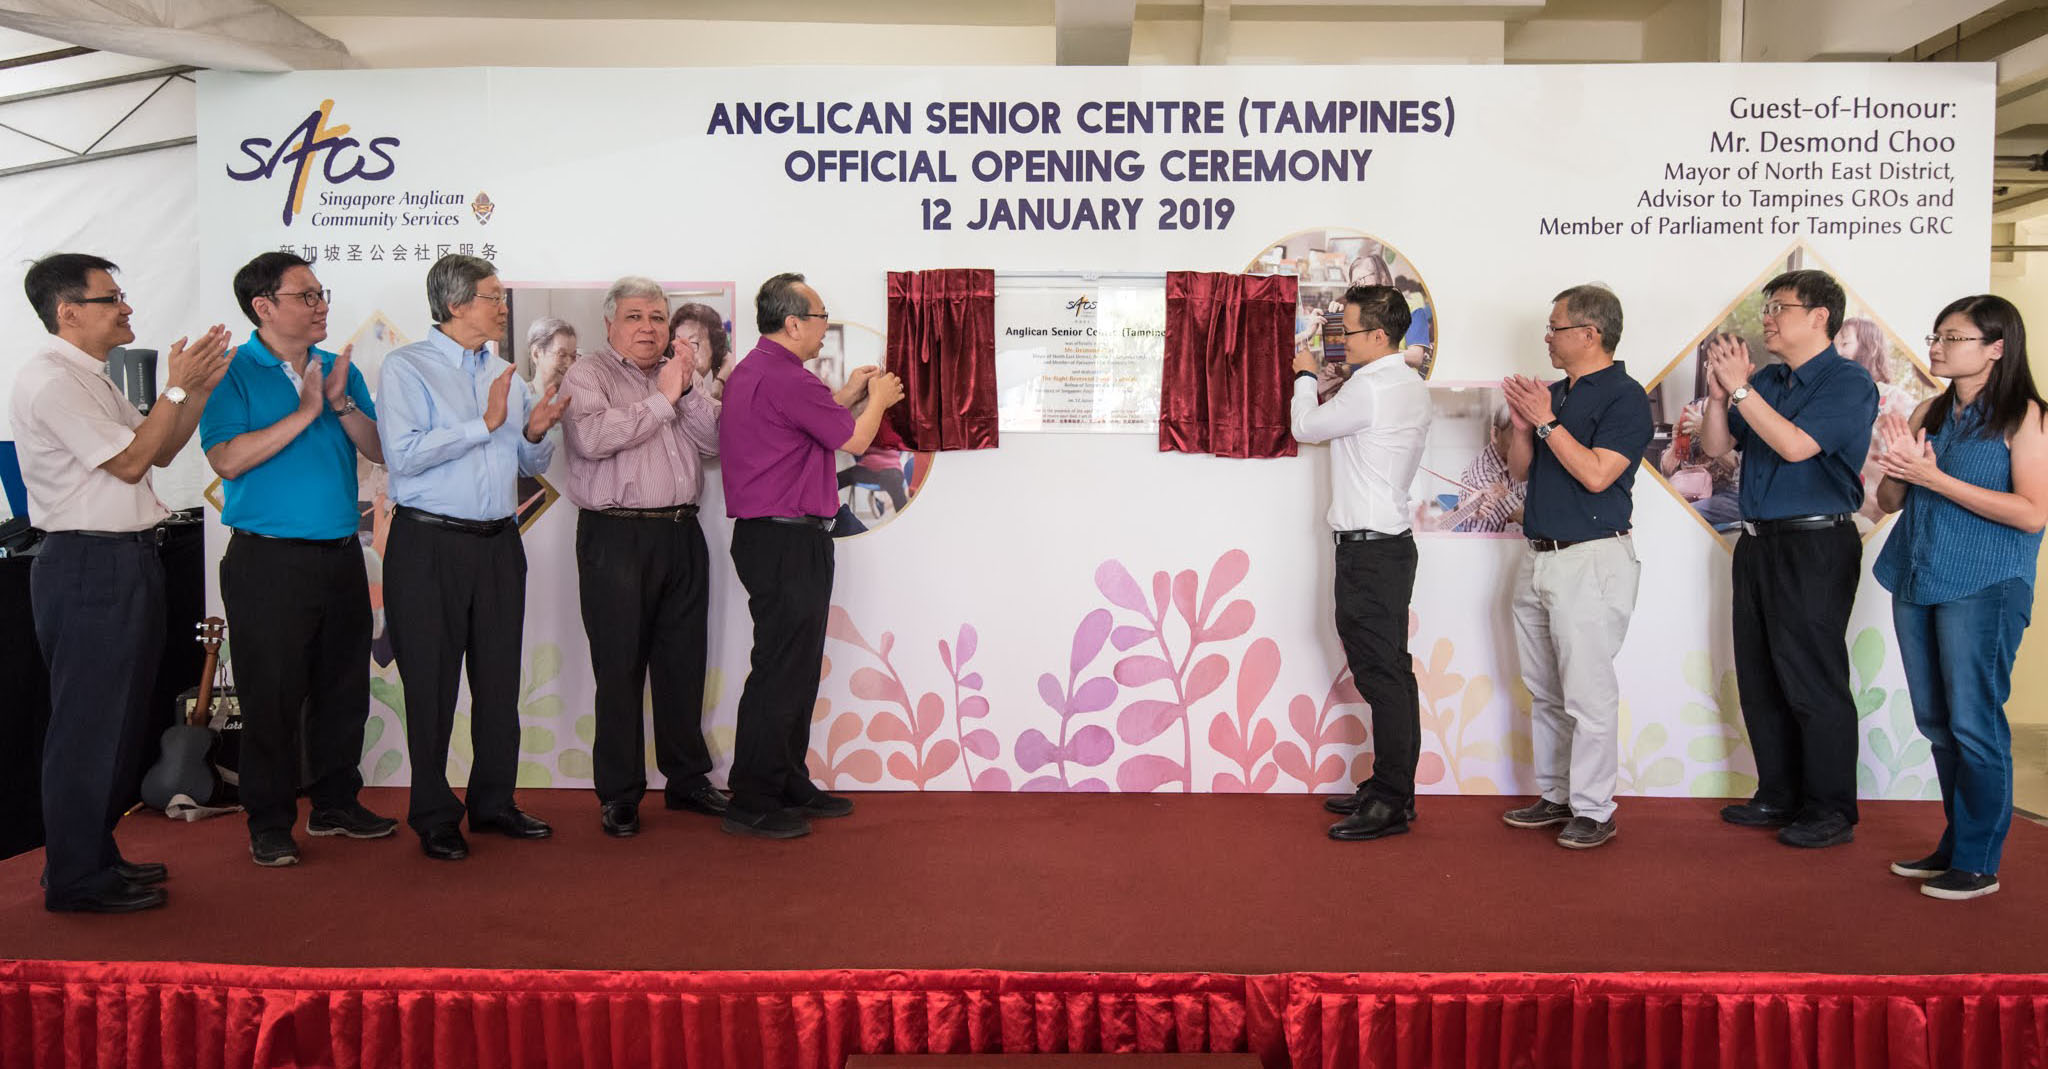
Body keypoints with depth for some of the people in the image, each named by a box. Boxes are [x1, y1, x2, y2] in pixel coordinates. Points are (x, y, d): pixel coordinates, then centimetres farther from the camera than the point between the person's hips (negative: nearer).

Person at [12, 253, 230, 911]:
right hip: (89, 566, -10)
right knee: (88, 723, -3)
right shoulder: (50, 380, -14)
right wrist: (178, 388, -13)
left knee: (119, 720, 16)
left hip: (124, 563, 10)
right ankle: (76, 880, 8)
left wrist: (201, 388, 6)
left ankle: (97, 856, 28)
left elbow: (161, 451, 17)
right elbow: (130, 462, -17)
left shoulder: (89, 378, 17)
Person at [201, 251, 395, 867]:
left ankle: (335, 804, 26)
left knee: (344, 689, 12)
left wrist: (342, 403, -10)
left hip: (341, 555, 5)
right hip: (268, 560, -5)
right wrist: (306, 411, -15)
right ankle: (269, 824, 13)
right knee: (272, 697, 1)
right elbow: (228, 459, -17)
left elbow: (379, 450, 6)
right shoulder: (233, 374, -4)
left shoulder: (341, 370, 12)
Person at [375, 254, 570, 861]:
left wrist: (535, 431, -3)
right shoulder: (407, 367, -4)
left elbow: (531, 465, 18)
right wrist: (485, 423, -16)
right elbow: (403, 453, -17)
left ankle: (493, 803, 22)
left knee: (500, 678, 9)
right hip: (430, 544, -6)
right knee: (431, 684, 2)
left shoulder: (503, 374, 15)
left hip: (498, 543, 6)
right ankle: (434, 817, 14)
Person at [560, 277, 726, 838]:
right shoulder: (587, 376, 1)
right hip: (617, 536, -5)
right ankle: (619, 794, 10)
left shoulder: (683, 374, 17)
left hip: (681, 534, 5)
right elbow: (592, 437, -18)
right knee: (619, 668, 0)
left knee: (684, 661, 10)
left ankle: (687, 778, 23)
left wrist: (690, 390, -10)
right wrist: (662, 399, -12)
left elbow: (715, 440, 4)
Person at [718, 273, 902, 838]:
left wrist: (847, 395, 25)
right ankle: (752, 804, 1)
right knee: (781, 672, -5)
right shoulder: (785, 378, -18)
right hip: (788, 542, -11)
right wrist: (877, 401, 10)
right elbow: (853, 439, -9)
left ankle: (789, 785, 26)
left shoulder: (750, 371, 16)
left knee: (796, 669, 17)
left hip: (770, 537, 11)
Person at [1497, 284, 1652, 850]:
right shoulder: (1554, 393, 15)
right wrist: (1522, 425, -2)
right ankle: (1556, 795, 25)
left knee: (1587, 692, -5)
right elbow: (1520, 469, 15)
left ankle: (1594, 810, 3)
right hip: (1540, 558, 9)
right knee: (1545, 692, 14)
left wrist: (1545, 421, -16)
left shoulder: (1625, 396, -9)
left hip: (1591, 559, -9)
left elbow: (1596, 474, -19)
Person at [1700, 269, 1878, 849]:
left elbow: (1795, 445, -22)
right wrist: (1718, 394, -5)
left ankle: (1831, 811, 9)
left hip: (1814, 546, -8)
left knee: (1813, 683, -2)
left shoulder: (1849, 383, -9)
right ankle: (1779, 796, 24)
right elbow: (1717, 446, 11)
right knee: (1760, 680, 12)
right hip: (1758, 541, 8)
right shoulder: (1767, 380, 13)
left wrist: (1740, 388, -18)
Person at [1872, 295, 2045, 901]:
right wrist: (1898, 467, -8)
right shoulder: (1928, 413, 12)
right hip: (1916, 582, 6)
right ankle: (1954, 844, 24)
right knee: (1937, 724, 12)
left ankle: (1978, 862, 5)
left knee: (1973, 724, -4)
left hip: (1983, 588, -6)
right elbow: (1888, 503, 14)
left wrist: (1935, 479, -16)